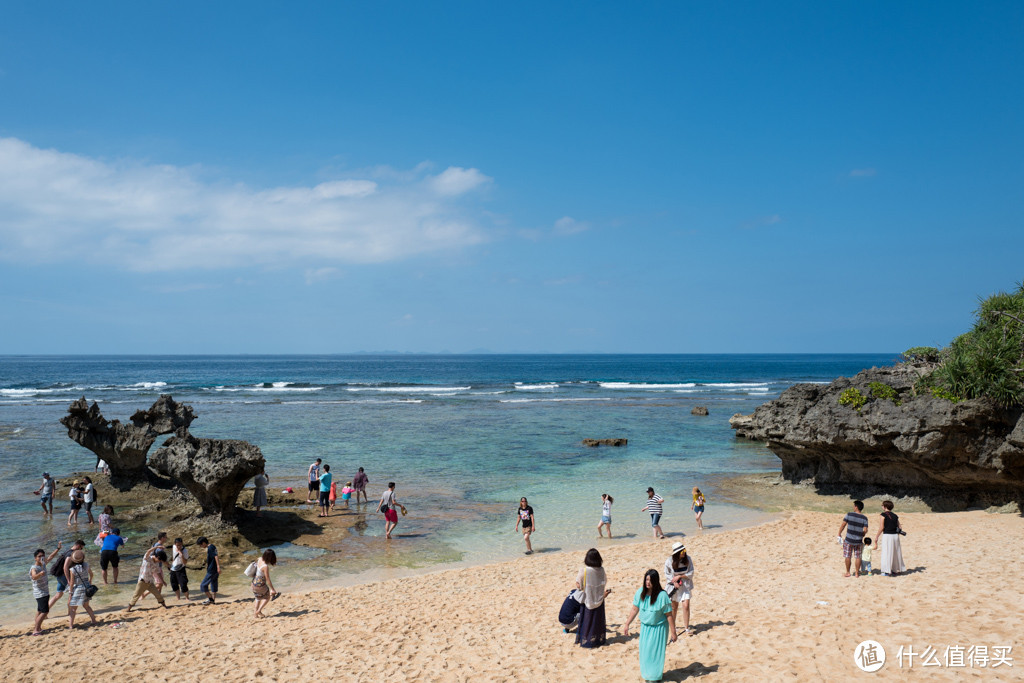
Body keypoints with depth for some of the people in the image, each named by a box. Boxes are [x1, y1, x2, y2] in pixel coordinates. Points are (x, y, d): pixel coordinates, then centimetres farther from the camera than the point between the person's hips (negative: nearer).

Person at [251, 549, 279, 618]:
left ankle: (256, 613, 39)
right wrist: (273, 590, -12)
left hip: (254, 582, 7)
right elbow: (268, 580, -23)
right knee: (267, 597, 18)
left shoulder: (260, 559, -10)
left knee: (258, 598, 29)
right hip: (260, 584, -7)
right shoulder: (265, 567, -30)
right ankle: (258, 612, 18)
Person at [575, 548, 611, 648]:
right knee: (598, 618, 17)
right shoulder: (601, 570, -10)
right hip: (599, 599, 3)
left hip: (588, 599, -3)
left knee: (587, 619, 10)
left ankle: (586, 639, 15)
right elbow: (604, 582, 1)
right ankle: (599, 638, 26)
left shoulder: (584, 570, -20)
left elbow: (578, 585, -16)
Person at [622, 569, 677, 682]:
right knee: (645, 650, 14)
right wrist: (627, 624, 4)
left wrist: (673, 632, -12)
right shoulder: (640, 592, -12)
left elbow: (669, 615, -16)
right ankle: (646, 673, 35)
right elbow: (635, 609, 0)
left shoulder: (662, 596, -23)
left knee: (656, 651, 6)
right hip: (645, 627, 4)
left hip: (659, 628, -4)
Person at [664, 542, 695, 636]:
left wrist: (679, 576, -18)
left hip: (685, 585, 0)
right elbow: (667, 574, -4)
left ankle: (686, 628, 3)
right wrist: (674, 582, -17)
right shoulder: (669, 561, -16)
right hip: (673, 585, 0)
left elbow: (691, 573, -8)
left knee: (686, 606, -10)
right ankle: (672, 626, 31)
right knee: (674, 607, 11)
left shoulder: (688, 559, -12)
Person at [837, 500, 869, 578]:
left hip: (849, 540, -2)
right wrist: (861, 536, 11)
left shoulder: (849, 514, -10)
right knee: (858, 557, 13)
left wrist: (839, 534, 1)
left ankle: (848, 572, 18)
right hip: (858, 541, 2)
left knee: (847, 556, 11)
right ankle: (857, 573, 19)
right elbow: (865, 530, -8)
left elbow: (843, 525, -9)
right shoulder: (864, 518, -5)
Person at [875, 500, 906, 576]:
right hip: (895, 536, 6)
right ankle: (898, 570, 22)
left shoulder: (884, 515, -7)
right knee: (895, 553, 16)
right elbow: (900, 527, 10)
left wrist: (876, 537, -3)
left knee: (886, 553, 1)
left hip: (887, 535, -6)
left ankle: (887, 571, 2)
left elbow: (882, 527, -10)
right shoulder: (895, 515, 10)